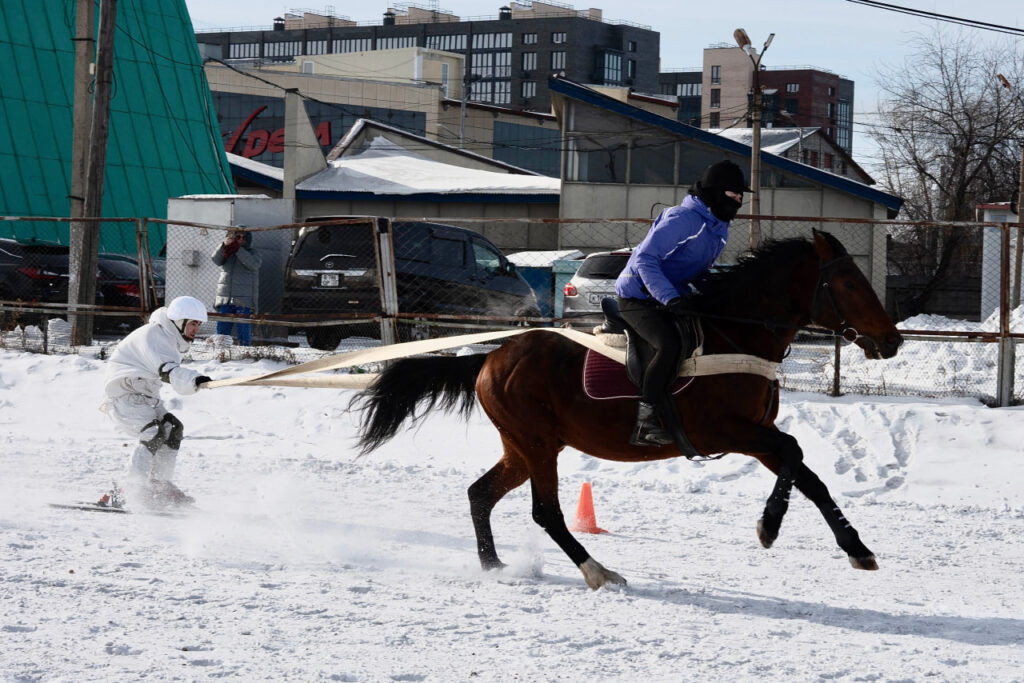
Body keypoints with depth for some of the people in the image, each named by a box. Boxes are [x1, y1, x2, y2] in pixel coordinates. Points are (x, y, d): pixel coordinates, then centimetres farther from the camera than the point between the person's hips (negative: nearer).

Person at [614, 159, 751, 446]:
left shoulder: (719, 230, 10)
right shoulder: (681, 219, -20)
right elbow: (644, 260, -25)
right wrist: (669, 297, -35)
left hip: (673, 300, 10)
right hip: (639, 298, -10)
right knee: (669, 345, -32)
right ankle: (644, 422, -31)